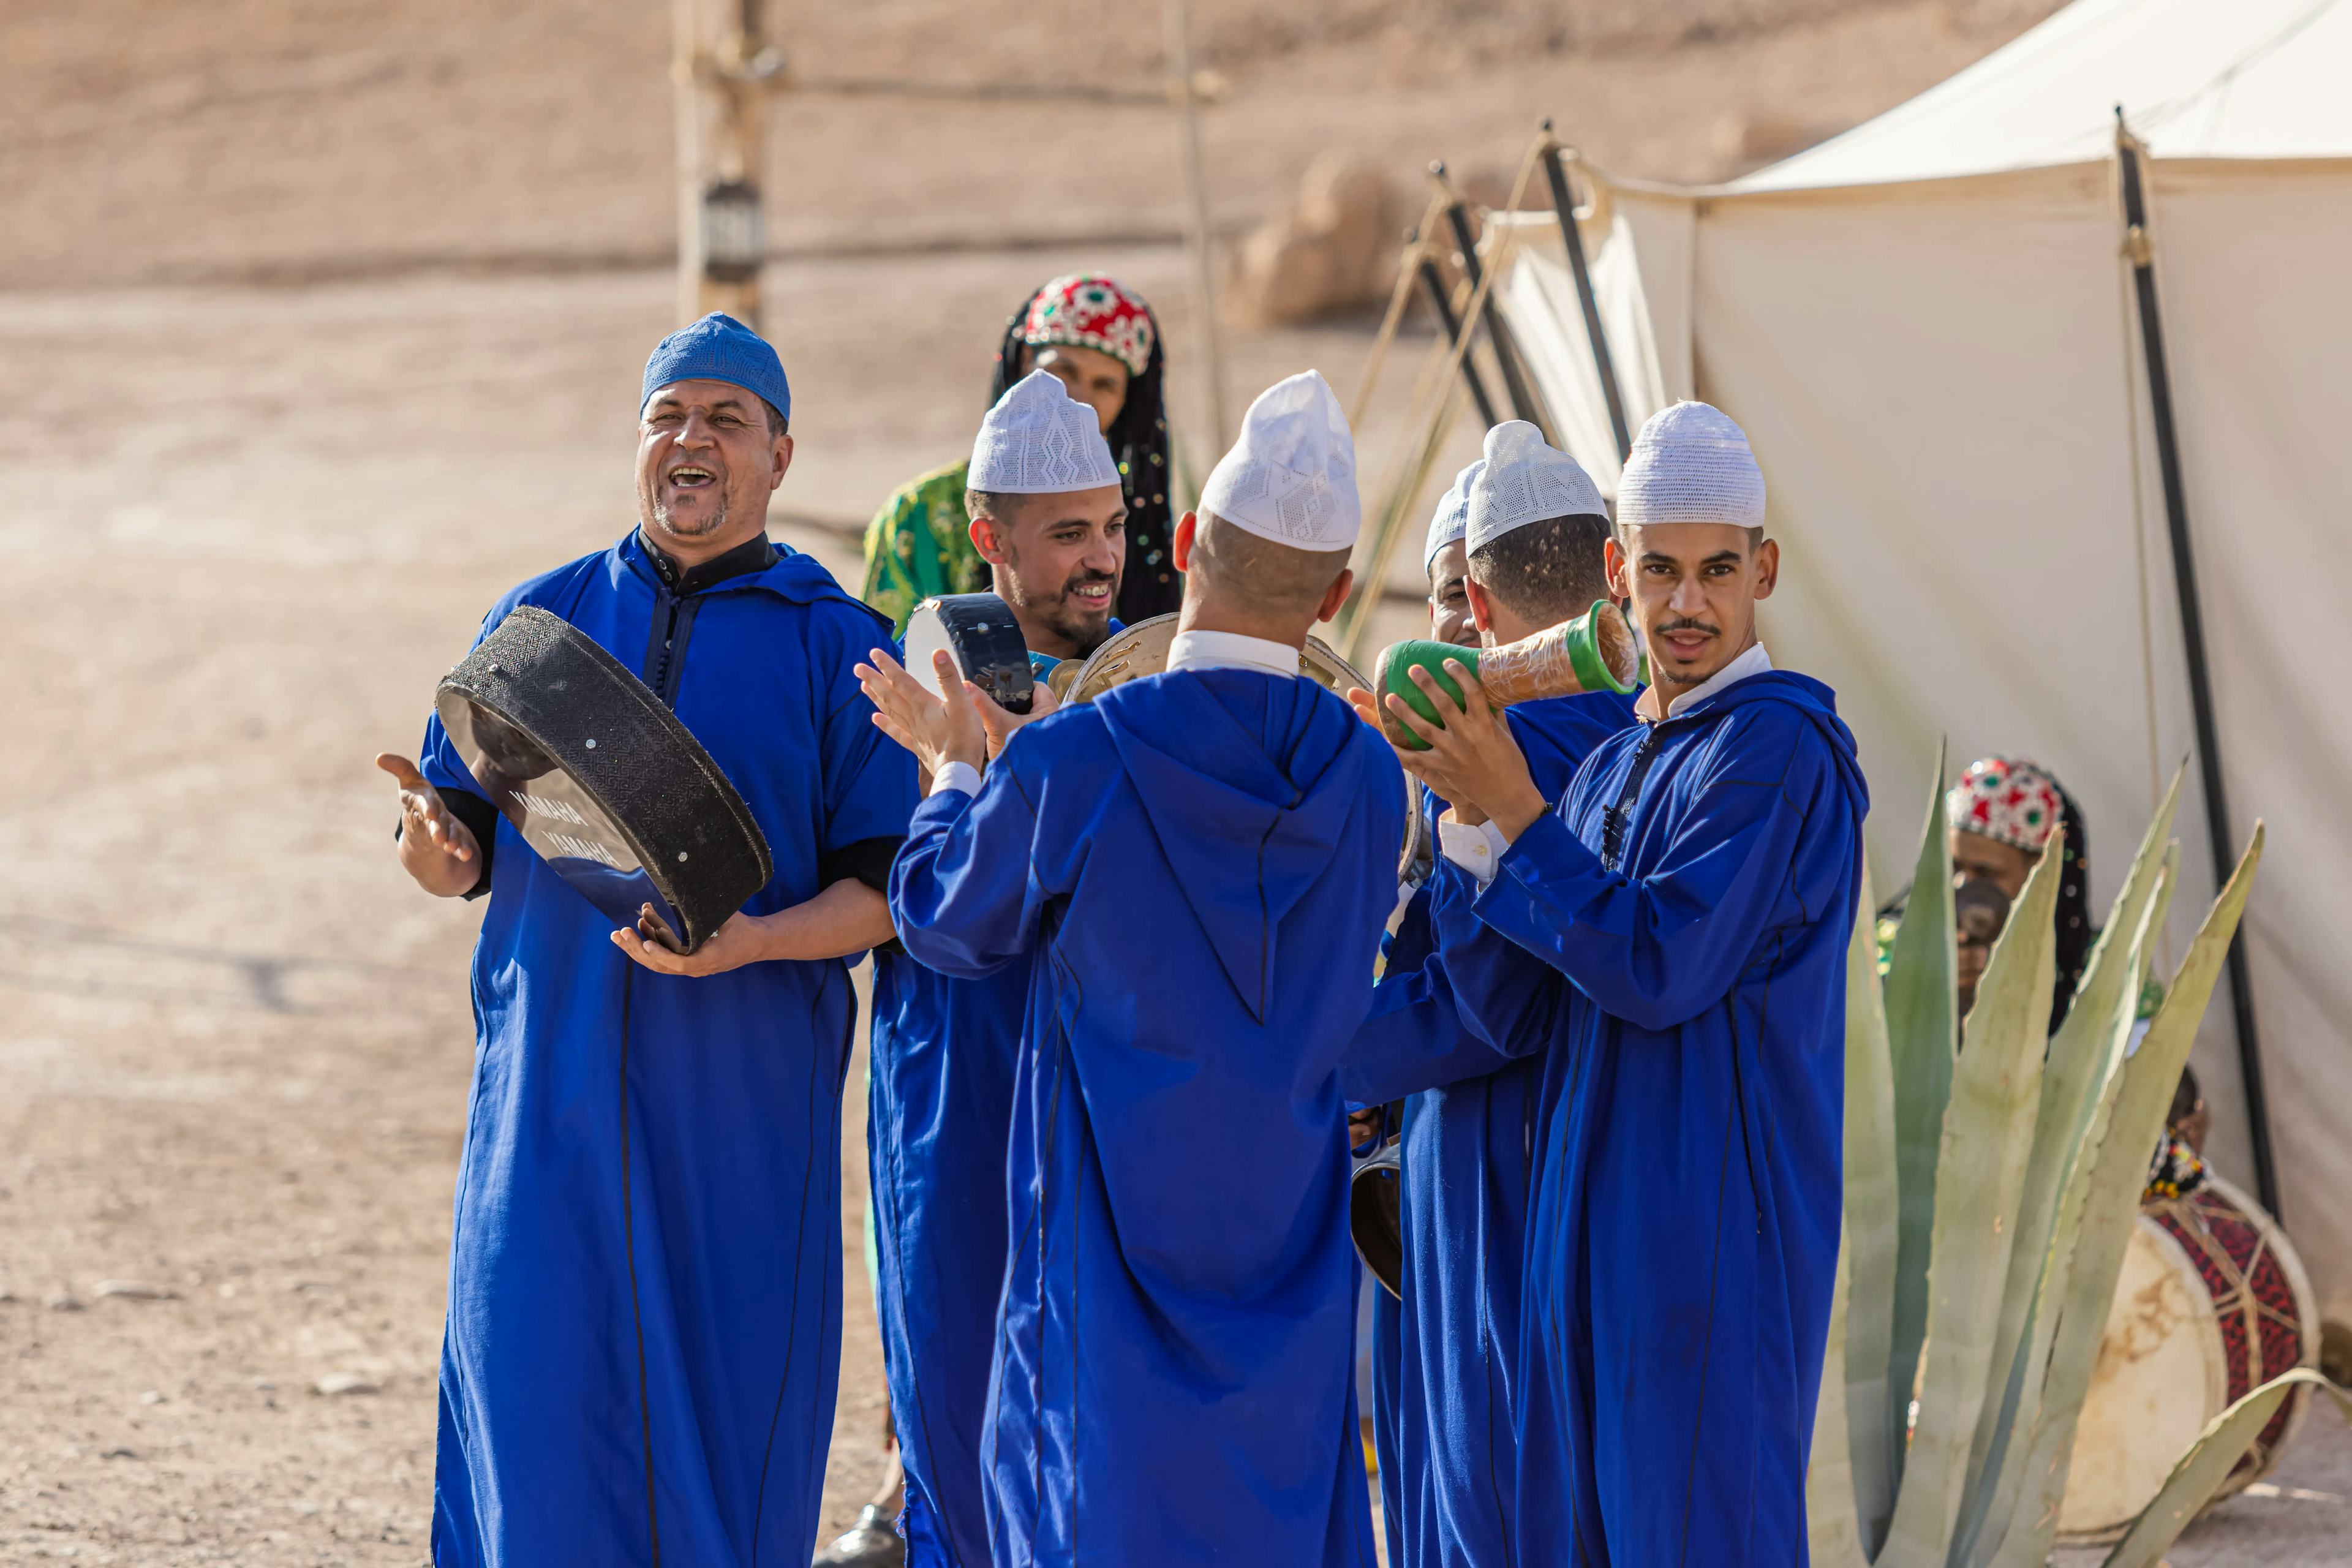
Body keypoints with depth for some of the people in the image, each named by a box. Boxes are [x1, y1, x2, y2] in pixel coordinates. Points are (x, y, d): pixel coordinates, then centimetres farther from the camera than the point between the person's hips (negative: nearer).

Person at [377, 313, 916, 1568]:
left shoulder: (835, 647, 3)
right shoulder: (542, 618, 11)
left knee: (725, 1431, 0)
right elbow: (463, 841, 11)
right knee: (532, 1420, -3)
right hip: (551, 1080, 2)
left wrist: (750, 943, -20)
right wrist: (439, 849, -13)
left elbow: (886, 893, -2)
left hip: (745, 1107, -2)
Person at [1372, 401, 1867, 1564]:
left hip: (1715, 1237, -8)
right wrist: (1467, 811, 0)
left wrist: (1516, 813, -12)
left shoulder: (1778, 747, -10)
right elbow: (1511, 1015, 10)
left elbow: (1659, 968, -19)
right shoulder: (1610, 769, 16)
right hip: (1588, 1237, 8)